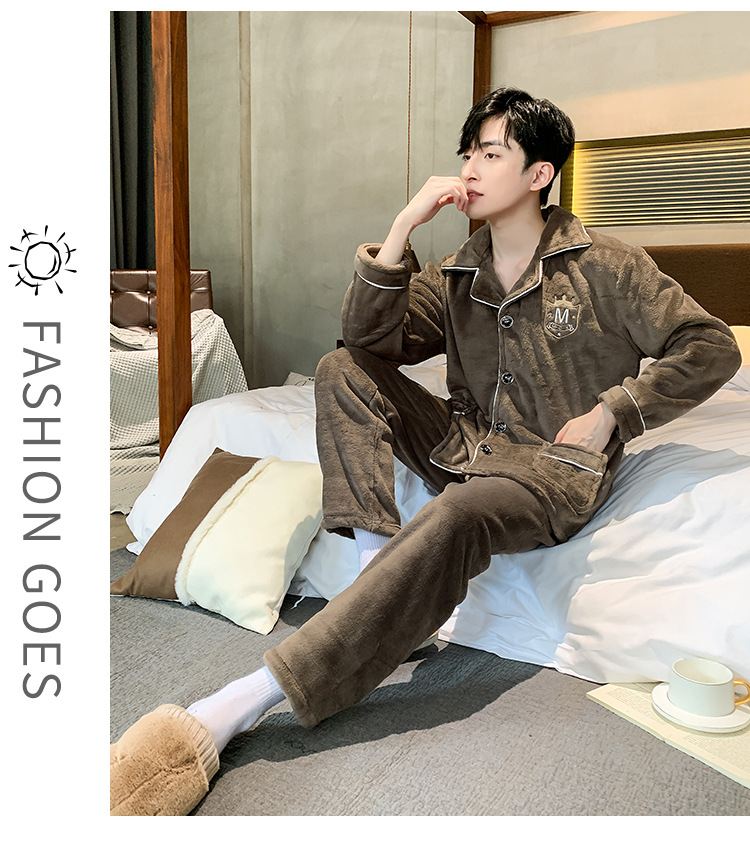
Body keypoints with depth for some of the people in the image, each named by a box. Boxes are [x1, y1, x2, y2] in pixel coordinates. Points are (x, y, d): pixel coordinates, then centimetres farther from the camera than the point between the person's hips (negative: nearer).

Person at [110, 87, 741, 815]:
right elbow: (369, 340, -2)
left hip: (553, 465, -6)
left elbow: (711, 348, -1)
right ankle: (375, 566, -24)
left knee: (452, 520, -39)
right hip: (463, 446, 6)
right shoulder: (456, 277, 11)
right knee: (342, 372, -7)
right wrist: (401, 229, -12)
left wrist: (611, 412, -10)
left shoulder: (605, 267, -1)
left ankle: (223, 717, -46)